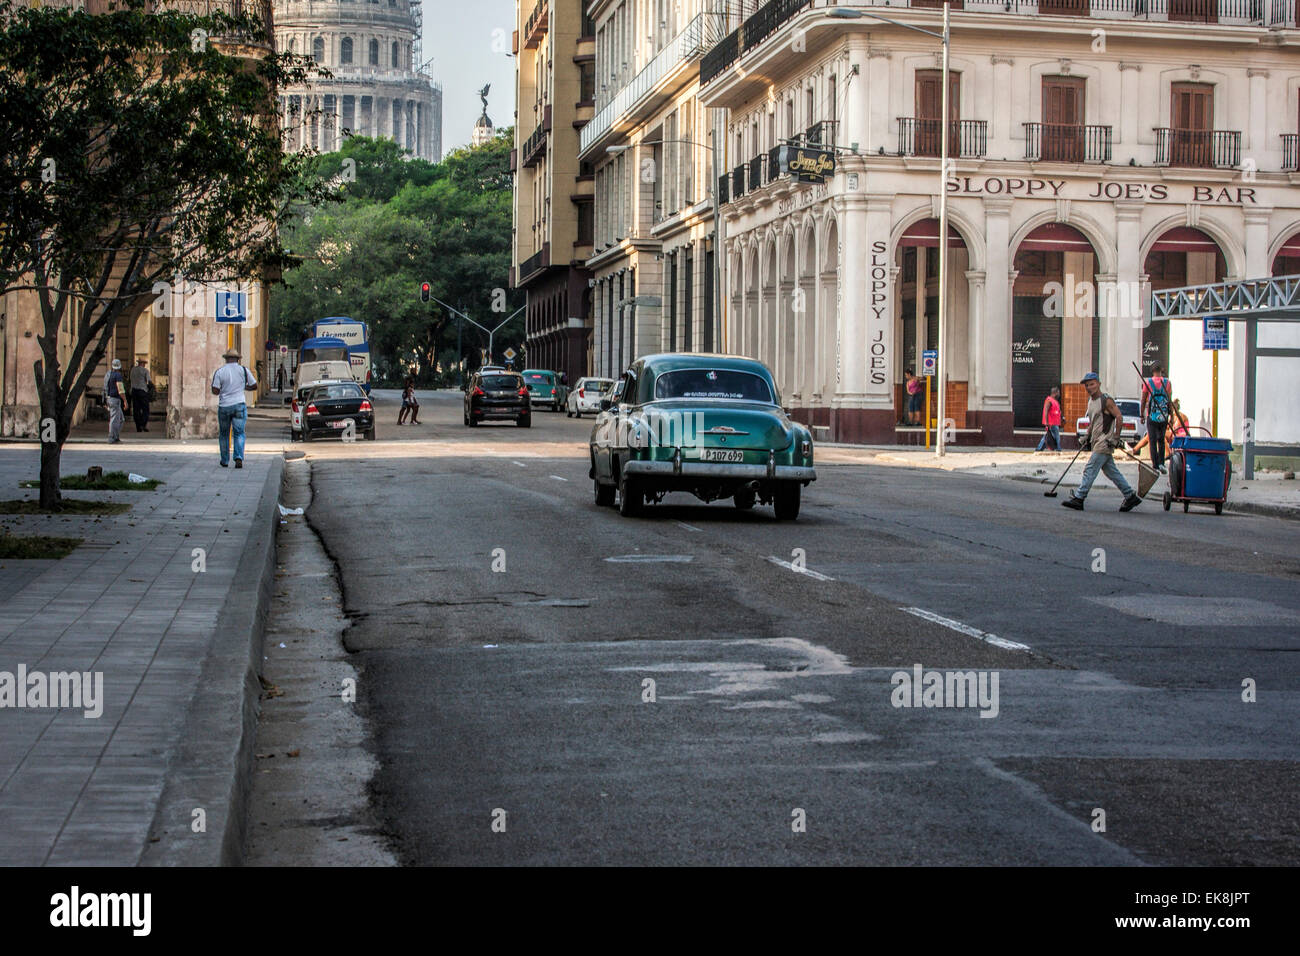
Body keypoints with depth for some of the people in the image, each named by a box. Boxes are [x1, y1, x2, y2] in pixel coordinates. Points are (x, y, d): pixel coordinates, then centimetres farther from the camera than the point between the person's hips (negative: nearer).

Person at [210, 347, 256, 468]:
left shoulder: (219, 372, -1)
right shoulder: (243, 370, 1)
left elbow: (215, 391, -7)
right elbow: (254, 385, 8)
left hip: (224, 407, 0)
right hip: (239, 405, 0)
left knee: (224, 434, 14)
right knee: (239, 433, 1)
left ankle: (225, 461, 19)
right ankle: (239, 457, -18)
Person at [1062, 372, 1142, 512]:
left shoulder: (1106, 400, -11)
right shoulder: (1090, 401, 16)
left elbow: (1119, 418, -15)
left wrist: (1116, 438, -17)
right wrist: (1087, 435, 18)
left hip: (1105, 442, -9)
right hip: (1097, 442, 9)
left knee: (1090, 470, -11)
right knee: (1112, 472, 10)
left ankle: (1078, 498, -12)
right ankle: (1130, 497, 16)